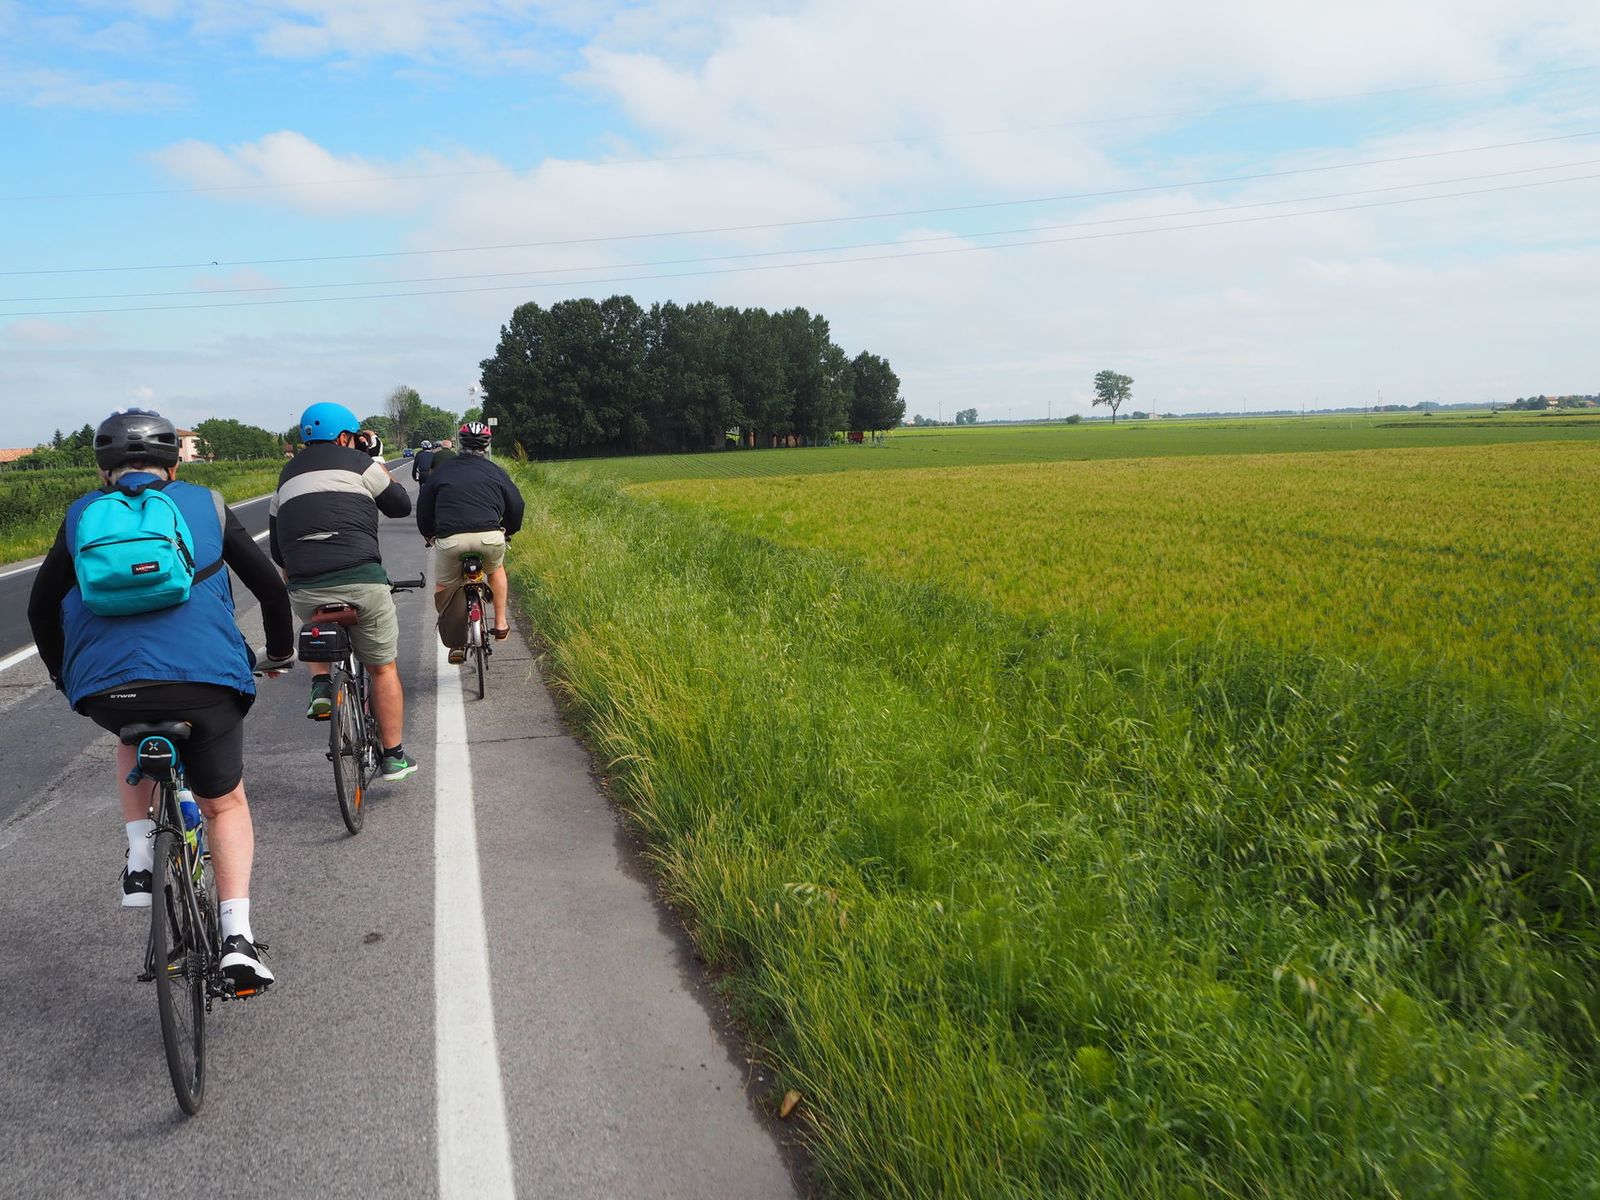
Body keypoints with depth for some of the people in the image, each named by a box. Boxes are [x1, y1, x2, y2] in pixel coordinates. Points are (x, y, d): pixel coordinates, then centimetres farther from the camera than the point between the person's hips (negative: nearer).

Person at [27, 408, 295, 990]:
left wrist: (62, 673, 41)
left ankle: (140, 863, 21)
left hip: (104, 690, 2)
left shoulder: (81, 515, 17)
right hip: (204, 680, -1)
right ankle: (237, 937, 4)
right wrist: (280, 653, 33)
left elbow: (40, 607, 24)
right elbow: (270, 586, 17)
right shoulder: (204, 505, 14)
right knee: (225, 803, 18)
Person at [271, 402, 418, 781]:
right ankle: (394, 756, 20)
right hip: (362, 582, -4)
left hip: (304, 591, 4)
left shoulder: (287, 476, 22)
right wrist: (376, 458, 24)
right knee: (384, 669, 13)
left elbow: (276, 549, 24)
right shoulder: (356, 462, 6)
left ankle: (320, 686, 11)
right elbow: (401, 505, 17)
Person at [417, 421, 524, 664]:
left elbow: (423, 506, 23)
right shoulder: (496, 471, 16)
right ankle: (501, 624, 32)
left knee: (444, 587, 21)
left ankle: (456, 642, 13)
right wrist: (508, 531, 40)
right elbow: (516, 504, 21)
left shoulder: (441, 471, 17)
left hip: (449, 539, 0)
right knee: (496, 569, 33)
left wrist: (428, 535, 41)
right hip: (490, 537, 1)